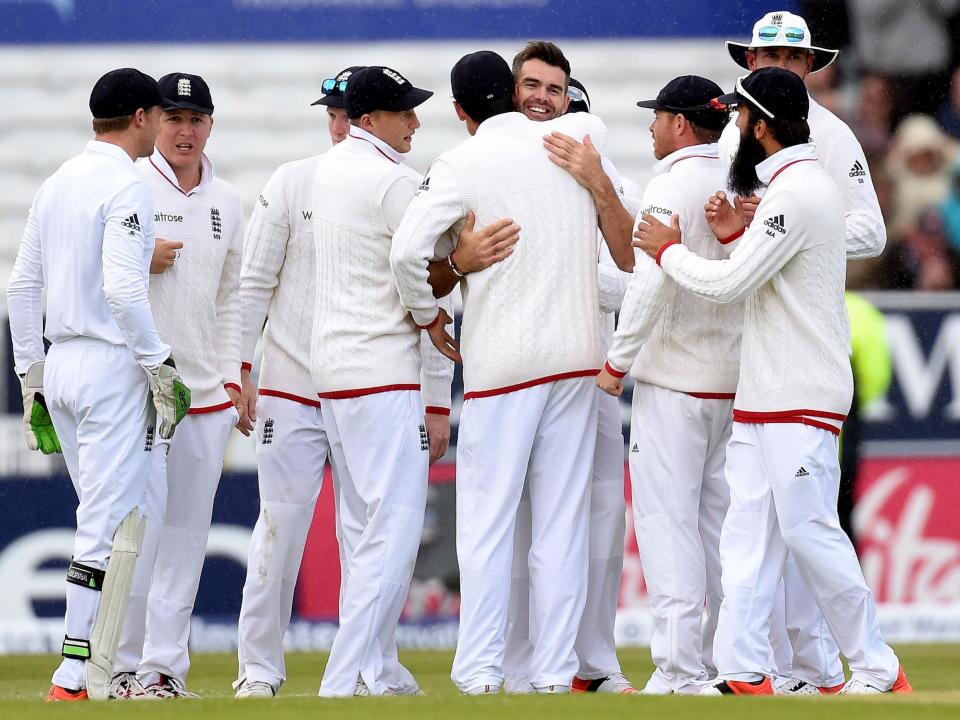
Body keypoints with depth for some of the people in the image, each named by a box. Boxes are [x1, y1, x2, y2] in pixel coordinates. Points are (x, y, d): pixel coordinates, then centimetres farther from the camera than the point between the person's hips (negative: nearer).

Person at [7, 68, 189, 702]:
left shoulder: (56, 184, 14)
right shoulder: (127, 185, -11)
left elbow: (23, 286, 16)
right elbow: (122, 288, -21)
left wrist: (32, 377, 19)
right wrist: (160, 365, -15)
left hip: (60, 364, 9)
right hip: (113, 365, -9)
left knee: (109, 522, 14)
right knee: (112, 526, -7)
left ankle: (95, 669, 11)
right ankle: (78, 678, -10)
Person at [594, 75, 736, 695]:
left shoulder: (673, 186, -11)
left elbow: (654, 280, -21)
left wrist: (619, 361, -14)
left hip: (674, 381, -7)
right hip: (736, 379, 7)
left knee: (667, 521, -7)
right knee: (720, 521, 12)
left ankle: (680, 672, -12)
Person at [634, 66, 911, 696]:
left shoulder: (798, 193, -16)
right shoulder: (798, 183, 18)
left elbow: (728, 285, -18)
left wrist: (669, 248, -2)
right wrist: (736, 235, 11)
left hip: (801, 401, -10)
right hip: (761, 400, 10)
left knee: (810, 531, -9)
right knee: (747, 533, 4)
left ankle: (878, 672, -3)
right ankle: (744, 674, 1)